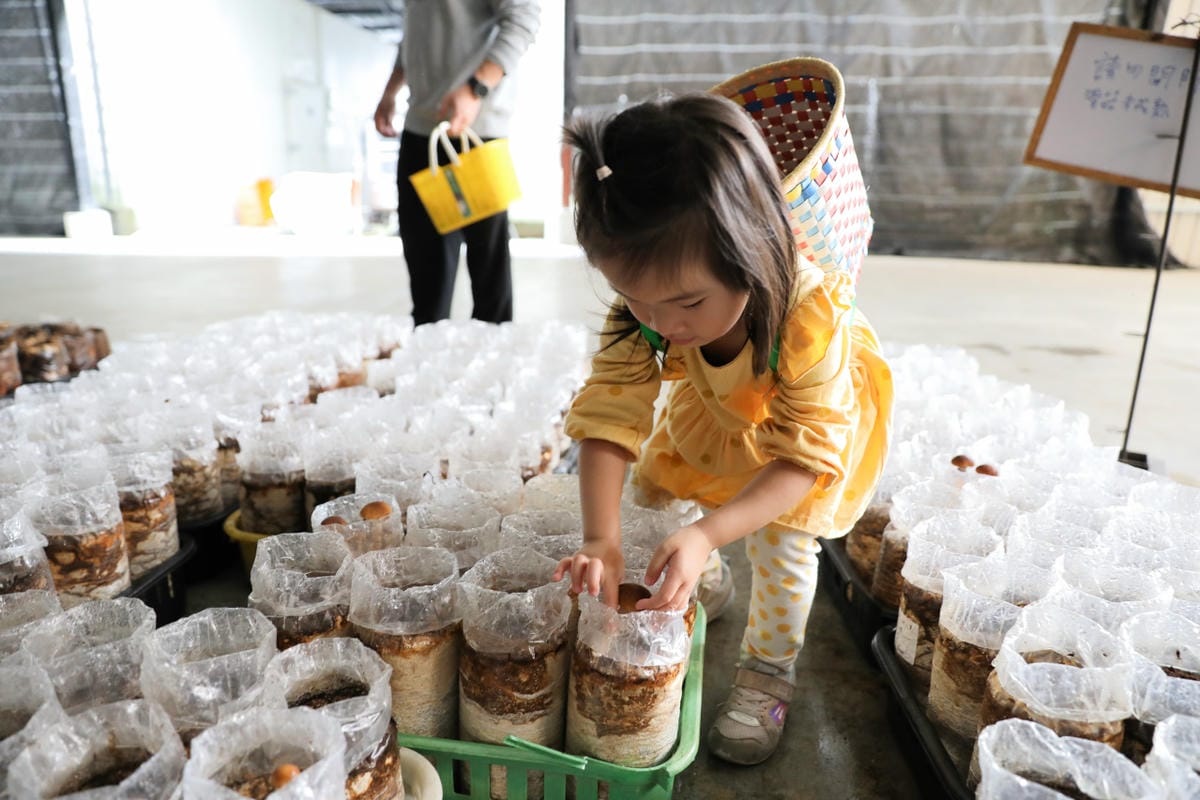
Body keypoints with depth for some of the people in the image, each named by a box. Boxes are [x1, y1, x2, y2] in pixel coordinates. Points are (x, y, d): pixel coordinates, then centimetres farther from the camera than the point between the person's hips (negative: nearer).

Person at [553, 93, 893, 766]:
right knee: (655, 485, 7)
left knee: (782, 535, -12)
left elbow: (802, 457, -40)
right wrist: (601, 538, -46)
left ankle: (770, 674, 15)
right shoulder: (643, 314, -34)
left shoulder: (813, 323, -46)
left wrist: (706, 534, -52)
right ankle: (706, 584, 38)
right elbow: (610, 414, -34)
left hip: (818, 412, -4)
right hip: (713, 407, 5)